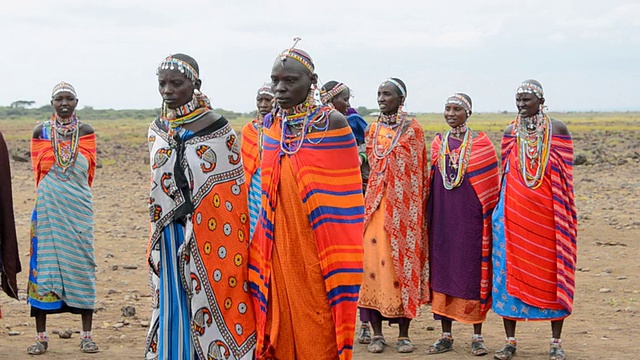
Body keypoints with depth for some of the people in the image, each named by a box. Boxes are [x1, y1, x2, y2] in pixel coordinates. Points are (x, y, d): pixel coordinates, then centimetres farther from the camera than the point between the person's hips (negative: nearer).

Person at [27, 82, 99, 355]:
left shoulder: (86, 131, 6)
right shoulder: (40, 131, 5)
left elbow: (89, 169, 7)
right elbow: (38, 169, 8)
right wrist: (53, 194, 7)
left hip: (79, 207, 0)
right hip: (48, 206, 0)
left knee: (82, 263, -1)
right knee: (43, 263, -2)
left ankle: (86, 335, 4)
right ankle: (41, 336, 3)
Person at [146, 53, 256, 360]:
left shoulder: (217, 127, -8)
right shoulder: (157, 129, 8)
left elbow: (235, 188, -5)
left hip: (209, 237, -5)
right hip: (170, 240, 5)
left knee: (212, 301, -1)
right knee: (173, 306, 8)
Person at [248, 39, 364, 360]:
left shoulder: (332, 123, -7)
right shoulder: (272, 124, 9)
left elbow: (344, 197, -7)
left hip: (317, 247, -5)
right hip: (280, 247, 5)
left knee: (319, 334, 0)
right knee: (283, 324, 9)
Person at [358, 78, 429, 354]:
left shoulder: (412, 128, 2)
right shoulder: (373, 129, 12)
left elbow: (418, 171, 0)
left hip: (403, 205, -3)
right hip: (376, 205, 3)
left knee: (402, 260, -1)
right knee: (374, 260, -3)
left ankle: (404, 333, 7)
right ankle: (377, 333, 5)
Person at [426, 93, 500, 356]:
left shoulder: (480, 143, -1)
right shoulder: (438, 143, 10)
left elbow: (490, 184, -1)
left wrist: (490, 216, -7)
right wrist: (429, 215, 11)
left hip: (471, 216, -4)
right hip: (442, 215, 4)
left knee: (473, 271, 1)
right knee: (442, 269, 5)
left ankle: (477, 336, 10)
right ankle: (446, 336, 14)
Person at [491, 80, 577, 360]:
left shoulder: (557, 129, 0)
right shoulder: (510, 133, 6)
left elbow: (565, 175, 1)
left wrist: (564, 214, -4)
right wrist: (502, 208, 9)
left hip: (548, 213, -2)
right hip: (515, 212, 2)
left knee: (552, 272, 2)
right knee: (510, 270, 1)